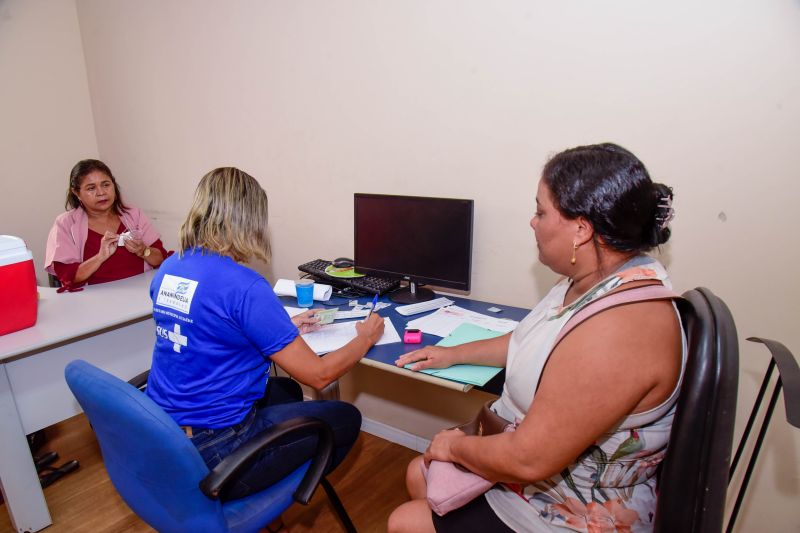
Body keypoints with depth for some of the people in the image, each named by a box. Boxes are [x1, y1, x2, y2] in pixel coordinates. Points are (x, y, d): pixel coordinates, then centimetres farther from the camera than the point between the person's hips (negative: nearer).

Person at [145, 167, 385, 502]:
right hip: (211, 455, -8)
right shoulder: (243, 286, -25)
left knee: (287, 391, 28)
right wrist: (366, 337, -1)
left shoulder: (168, 269, 0)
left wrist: (284, 328, 18)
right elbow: (319, 375, -19)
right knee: (346, 418, 9)